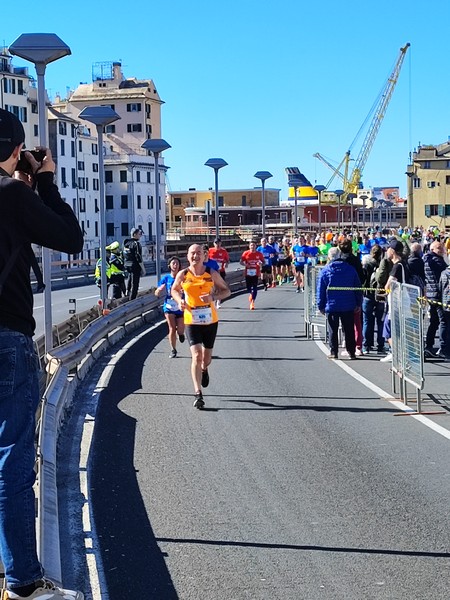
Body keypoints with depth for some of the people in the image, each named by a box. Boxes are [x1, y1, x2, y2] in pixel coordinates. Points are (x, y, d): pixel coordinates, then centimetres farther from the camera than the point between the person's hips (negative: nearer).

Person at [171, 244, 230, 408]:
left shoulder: (212, 274, -5)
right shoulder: (183, 275, -4)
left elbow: (226, 291, 3)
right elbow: (174, 290, 14)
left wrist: (213, 297, -16)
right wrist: (180, 301, -7)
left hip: (210, 320, 2)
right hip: (191, 321, -1)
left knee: (206, 357, 16)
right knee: (196, 355, -15)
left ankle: (204, 370, 55)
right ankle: (198, 394, -14)